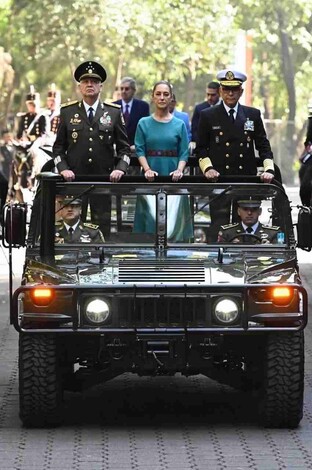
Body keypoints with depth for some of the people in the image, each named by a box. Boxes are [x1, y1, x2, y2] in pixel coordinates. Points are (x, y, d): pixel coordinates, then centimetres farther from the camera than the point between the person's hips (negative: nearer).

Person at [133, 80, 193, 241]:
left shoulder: (179, 125, 6)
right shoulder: (144, 123, 6)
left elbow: (184, 153, 1)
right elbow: (140, 150, -1)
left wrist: (179, 170, -17)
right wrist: (147, 169, -17)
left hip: (172, 178, 0)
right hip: (151, 177, 0)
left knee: (173, 216, 0)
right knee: (150, 216, 0)